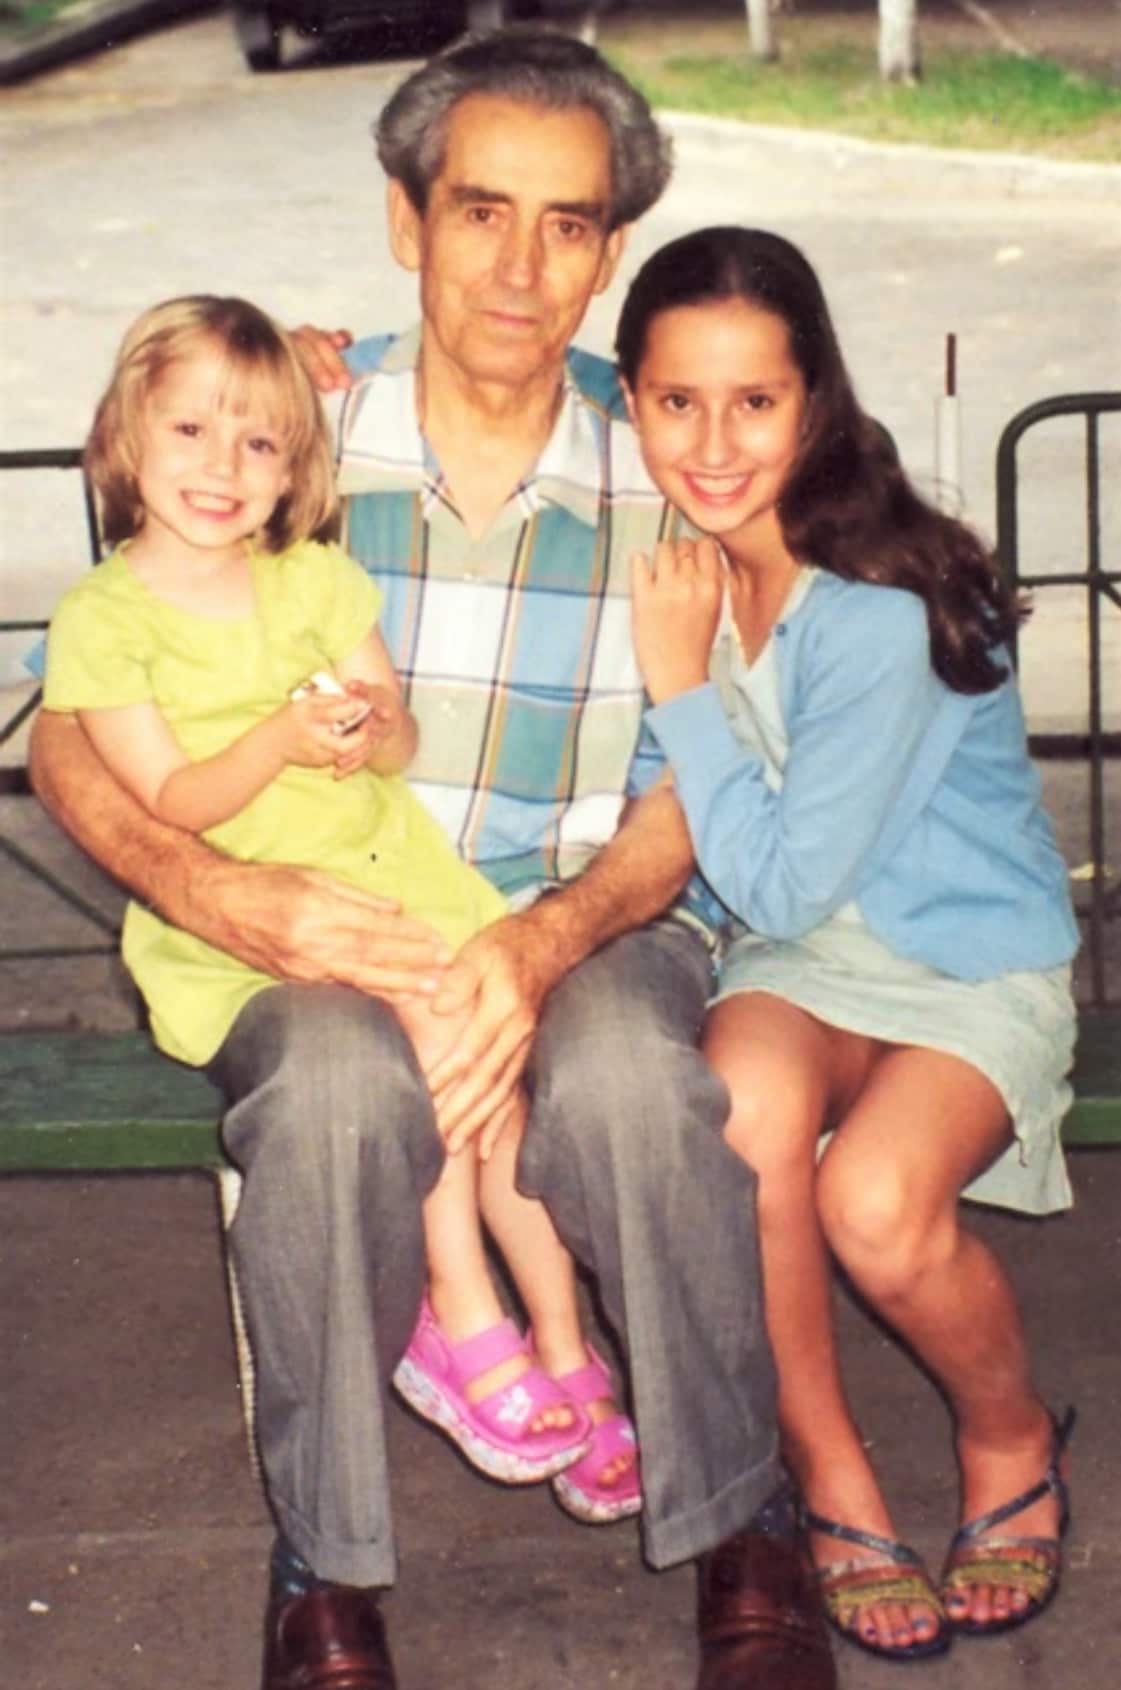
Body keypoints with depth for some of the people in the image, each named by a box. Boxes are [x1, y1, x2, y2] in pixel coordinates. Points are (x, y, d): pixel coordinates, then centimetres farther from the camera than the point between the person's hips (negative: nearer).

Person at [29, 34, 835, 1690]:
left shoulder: (663, 471, 0)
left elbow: (681, 806, 0)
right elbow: (71, 735, -1)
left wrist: (543, 942, -22)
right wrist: (216, 892, -21)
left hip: (591, 927, 0)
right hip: (323, 932, 0)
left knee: (629, 1079, -35)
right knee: (335, 1094, -36)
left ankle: (738, 1525, -10)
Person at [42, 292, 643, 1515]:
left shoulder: (316, 580, 12)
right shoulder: (100, 620, -3)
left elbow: (402, 739, 10)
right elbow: (167, 805, -9)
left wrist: (371, 728, -13)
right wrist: (280, 742, -24)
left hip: (386, 861, 4)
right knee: (441, 1013, -27)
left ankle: (559, 1345, -5)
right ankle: (465, 1317, -15)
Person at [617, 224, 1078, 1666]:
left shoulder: (882, 609, -25)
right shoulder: (674, 558, -7)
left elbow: (781, 885, -22)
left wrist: (680, 683, -22)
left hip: (976, 962, -4)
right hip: (800, 960, 5)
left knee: (877, 1203, -32)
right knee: (748, 1101, -31)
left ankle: (1013, 1440, 3)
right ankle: (827, 1472, -9)